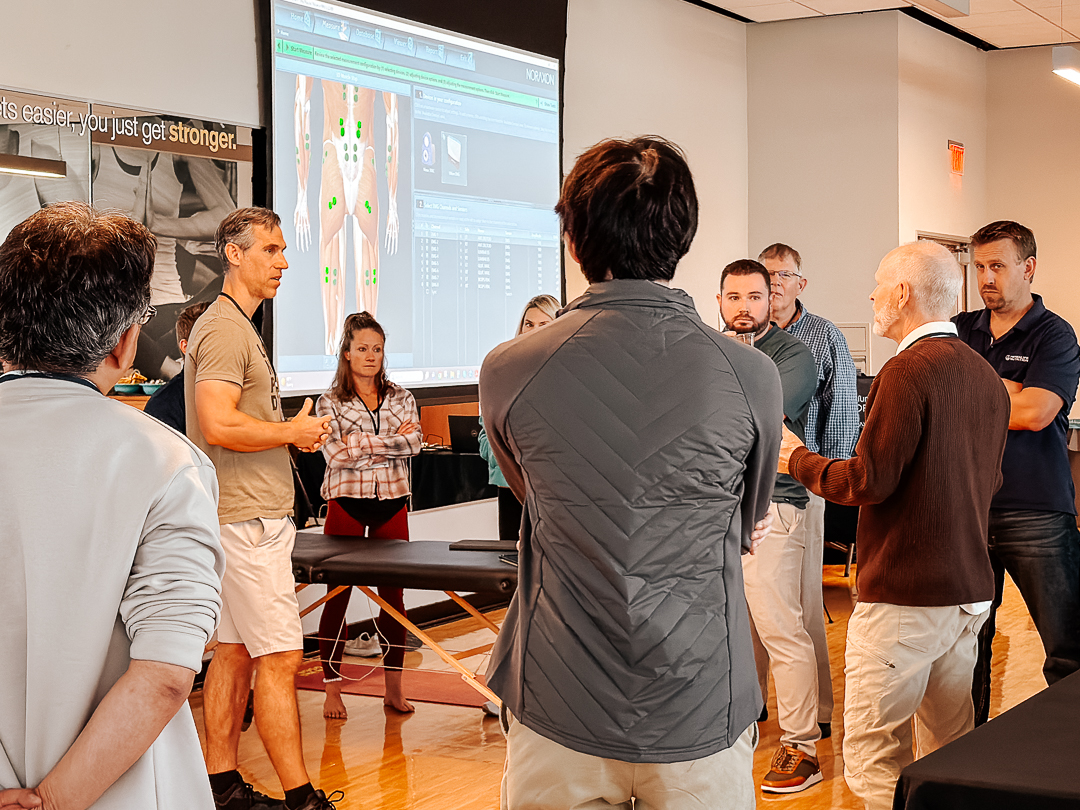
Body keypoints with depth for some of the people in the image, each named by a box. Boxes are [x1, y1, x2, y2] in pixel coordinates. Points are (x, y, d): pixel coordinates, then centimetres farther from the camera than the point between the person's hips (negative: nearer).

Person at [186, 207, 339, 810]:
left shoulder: (241, 328, 20)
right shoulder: (225, 329, -13)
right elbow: (219, 426, -24)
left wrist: (294, 431, 12)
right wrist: (295, 431, -13)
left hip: (253, 516, 11)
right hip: (247, 518, -11)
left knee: (234, 652, 12)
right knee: (281, 657, -8)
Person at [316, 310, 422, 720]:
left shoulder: (400, 398, 10)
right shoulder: (330, 403, 2)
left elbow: (413, 442, -6)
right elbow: (337, 454, -12)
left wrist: (364, 445, -14)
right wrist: (390, 441, -12)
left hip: (391, 502, 2)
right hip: (346, 502, -2)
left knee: (393, 594, 4)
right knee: (338, 594, 0)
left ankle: (393, 686, 12)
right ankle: (332, 689, 8)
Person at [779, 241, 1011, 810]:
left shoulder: (908, 370, -15)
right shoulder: (985, 375, 11)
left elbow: (868, 481, -17)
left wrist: (797, 459, -1)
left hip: (903, 593, -9)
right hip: (971, 589, 9)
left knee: (872, 757, -4)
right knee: (949, 754, 15)